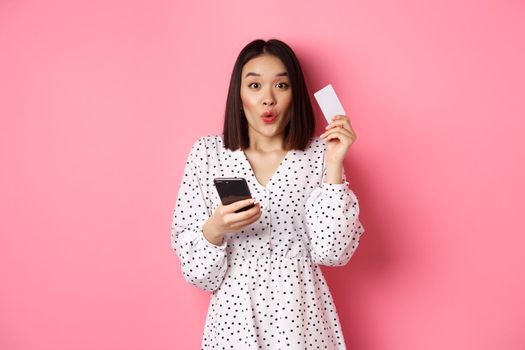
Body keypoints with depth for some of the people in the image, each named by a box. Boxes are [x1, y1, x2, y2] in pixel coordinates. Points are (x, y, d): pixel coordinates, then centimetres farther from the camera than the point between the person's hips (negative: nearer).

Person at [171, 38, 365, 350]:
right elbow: (189, 256, -3)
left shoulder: (319, 153, -6)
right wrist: (214, 229, -22)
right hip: (235, 312, 1)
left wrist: (333, 165, -18)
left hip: (301, 312, 0)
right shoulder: (207, 152, -5)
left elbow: (332, 251, -13)